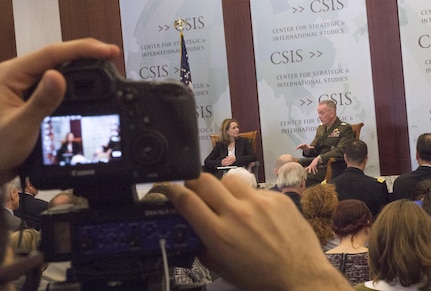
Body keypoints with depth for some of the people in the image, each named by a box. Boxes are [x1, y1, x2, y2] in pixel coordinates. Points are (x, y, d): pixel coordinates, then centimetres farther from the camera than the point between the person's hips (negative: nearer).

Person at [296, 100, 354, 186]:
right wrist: (307, 149, -2)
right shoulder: (321, 128, 22)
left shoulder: (345, 128, -2)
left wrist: (319, 158, -24)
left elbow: (340, 151, -15)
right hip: (317, 164, 7)